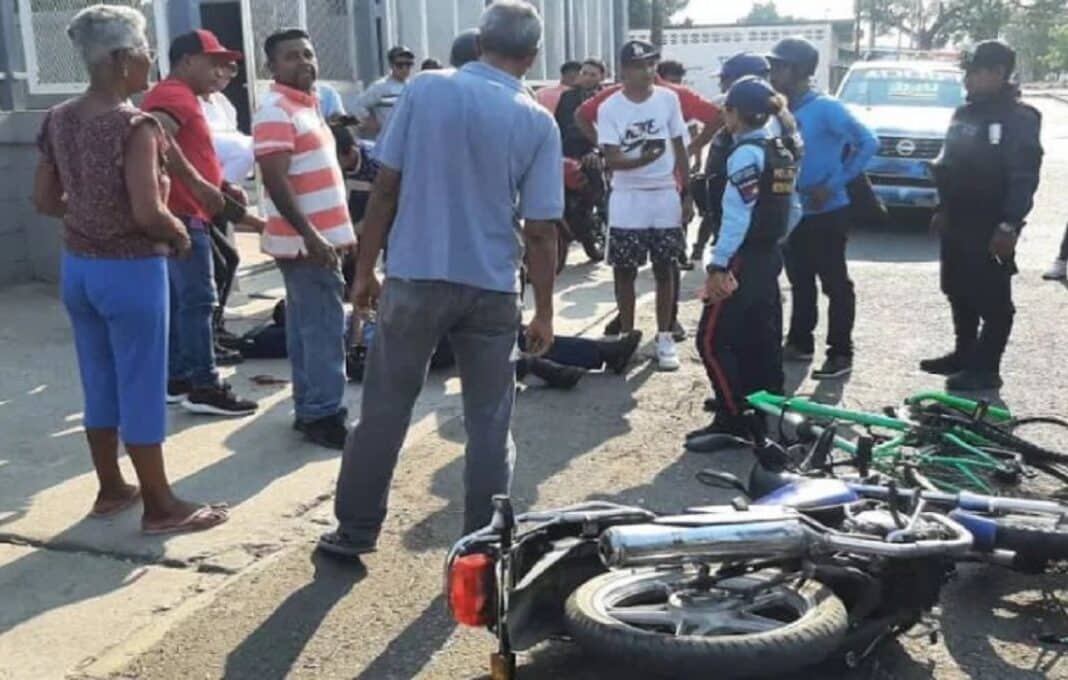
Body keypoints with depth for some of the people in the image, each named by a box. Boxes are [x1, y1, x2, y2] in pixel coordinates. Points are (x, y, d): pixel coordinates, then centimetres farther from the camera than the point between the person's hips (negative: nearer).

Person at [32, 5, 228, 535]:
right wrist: (180, 234, -6)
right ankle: (160, 507, 13)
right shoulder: (135, 125, -19)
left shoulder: (59, 120, 4)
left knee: (99, 383, 17)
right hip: (130, 271, -7)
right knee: (142, 388, 2)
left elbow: (44, 200, 9)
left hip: (78, 266, 7)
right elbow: (148, 213, -25)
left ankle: (110, 489, 31)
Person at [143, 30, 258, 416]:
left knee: (178, 300, 12)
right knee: (198, 301, -9)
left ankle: (177, 380, 18)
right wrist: (198, 183, -30)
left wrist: (223, 188, 13)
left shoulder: (181, 96, 22)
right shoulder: (174, 95, -12)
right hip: (182, 215, -11)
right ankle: (203, 387, -7)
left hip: (183, 213, 11)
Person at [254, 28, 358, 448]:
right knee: (324, 331, -8)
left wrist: (330, 233, 20)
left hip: (319, 237, 10)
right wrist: (312, 237, -27)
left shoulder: (307, 105, 16)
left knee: (306, 329, 13)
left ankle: (309, 410, 20)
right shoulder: (276, 113, -14)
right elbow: (276, 183, -23)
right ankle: (325, 416, -3)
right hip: (307, 242, -10)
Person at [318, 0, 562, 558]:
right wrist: (544, 311, 5)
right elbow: (540, 230, -3)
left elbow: (386, 187, -1)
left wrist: (365, 268, 7)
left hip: (415, 278, 0)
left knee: (384, 410, 12)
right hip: (492, 288, 0)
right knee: (488, 423, 11)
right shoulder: (537, 122, -2)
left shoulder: (424, 89, -1)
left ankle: (355, 529, 22)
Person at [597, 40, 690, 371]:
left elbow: (679, 149, 7)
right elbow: (611, 160, -14)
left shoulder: (669, 99, -1)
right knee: (624, 271, 6)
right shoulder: (610, 108, -8)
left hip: (665, 197, 2)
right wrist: (643, 159, -33)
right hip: (627, 200, -1)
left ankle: (664, 337, 17)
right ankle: (626, 336, 18)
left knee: (665, 269, 8)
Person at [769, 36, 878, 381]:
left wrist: (833, 184, -21)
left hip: (827, 213, -7)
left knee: (835, 283, 1)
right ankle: (799, 342, 27)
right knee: (799, 281, 16)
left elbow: (868, 142, -20)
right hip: (794, 212, 7)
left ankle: (841, 353, 9)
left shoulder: (826, 108, -15)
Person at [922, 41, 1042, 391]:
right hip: (958, 222, 8)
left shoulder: (1019, 118, -11)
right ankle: (964, 355, 26)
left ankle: (986, 368, 3)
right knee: (959, 292, 14)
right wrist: (944, 210, 19)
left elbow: (1024, 178, -16)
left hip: (991, 227, -8)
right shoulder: (965, 113, 14)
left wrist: (1008, 225, -22)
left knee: (993, 298, -2)